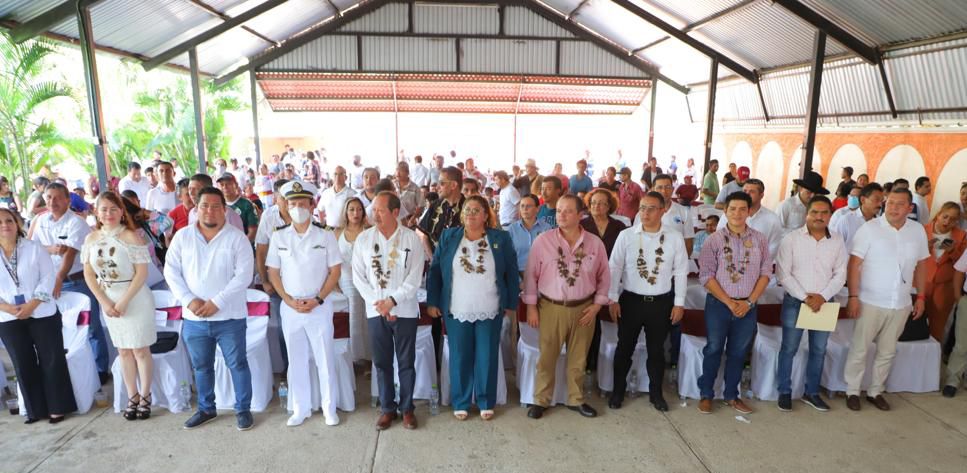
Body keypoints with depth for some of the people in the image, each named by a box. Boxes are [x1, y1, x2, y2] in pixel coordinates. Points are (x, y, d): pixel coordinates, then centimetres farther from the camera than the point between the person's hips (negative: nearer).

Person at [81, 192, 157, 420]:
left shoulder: (131, 236, -12)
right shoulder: (91, 239, 3)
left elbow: (142, 273, -14)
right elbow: (89, 274, 5)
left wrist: (123, 302, -16)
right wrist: (105, 302, -5)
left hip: (135, 299, -4)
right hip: (108, 300, 5)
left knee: (140, 350, 3)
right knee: (124, 351, 13)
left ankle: (145, 396, 16)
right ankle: (132, 396, 23)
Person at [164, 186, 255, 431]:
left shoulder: (237, 237, -6)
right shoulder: (182, 236, 4)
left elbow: (243, 275, -12)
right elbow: (171, 271, 2)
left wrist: (217, 303, -17)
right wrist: (189, 300, -11)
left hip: (229, 317, -3)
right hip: (194, 318, 4)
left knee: (237, 364, 6)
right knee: (201, 366, 17)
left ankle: (243, 409, 21)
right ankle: (206, 409, 35)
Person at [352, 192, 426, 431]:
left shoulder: (411, 238, -6)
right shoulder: (363, 238, 1)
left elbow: (415, 277, -8)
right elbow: (359, 276, 0)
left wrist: (392, 300, -16)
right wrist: (378, 303, -10)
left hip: (405, 310, -2)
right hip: (375, 310, 2)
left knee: (406, 361, 6)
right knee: (382, 362, 9)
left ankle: (407, 408, 21)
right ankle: (387, 408, 24)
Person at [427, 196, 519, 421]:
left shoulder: (500, 239, 0)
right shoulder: (448, 237, 2)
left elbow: (512, 273, 2)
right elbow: (435, 270, 3)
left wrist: (511, 304, 1)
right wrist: (432, 301, -1)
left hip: (490, 311, 0)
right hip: (456, 310, 1)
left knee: (487, 358, 9)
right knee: (459, 358, 10)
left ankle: (486, 402, 26)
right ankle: (460, 403, 25)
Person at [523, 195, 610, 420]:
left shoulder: (595, 243, -3)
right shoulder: (543, 240, -8)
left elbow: (604, 277, 6)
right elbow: (531, 274, -3)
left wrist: (596, 305, -1)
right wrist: (531, 306, -4)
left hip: (583, 308, 2)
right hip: (551, 308, -2)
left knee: (578, 359, 15)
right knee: (547, 358, 8)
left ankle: (576, 399, 33)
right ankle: (541, 400, 25)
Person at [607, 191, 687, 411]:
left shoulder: (675, 237, -5)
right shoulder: (626, 235, -7)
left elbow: (680, 272, 1)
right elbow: (614, 268, -3)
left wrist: (679, 303, 0)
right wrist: (613, 299, -6)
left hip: (661, 302, 1)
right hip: (630, 300, 0)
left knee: (656, 350, 16)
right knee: (625, 347, 11)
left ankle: (656, 393, 34)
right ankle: (618, 391, 29)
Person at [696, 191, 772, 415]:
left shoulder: (760, 239, 2)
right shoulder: (714, 240, -6)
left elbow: (765, 273, 3)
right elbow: (706, 275, -8)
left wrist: (749, 302, -7)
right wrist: (729, 302, -12)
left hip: (747, 306, 3)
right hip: (718, 304, -2)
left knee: (738, 352, 13)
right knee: (713, 350, 7)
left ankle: (732, 395, 28)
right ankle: (706, 394, 21)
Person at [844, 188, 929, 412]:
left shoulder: (918, 230, 3)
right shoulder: (870, 228, -11)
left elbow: (921, 265, 12)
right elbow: (854, 264, -12)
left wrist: (921, 297, 10)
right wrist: (853, 296, -16)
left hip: (901, 304, 4)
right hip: (870, 302, -4)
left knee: (887, 351, 15)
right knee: (859, 349, 5)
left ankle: (875, 391, 29)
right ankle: (852, 391, 19)